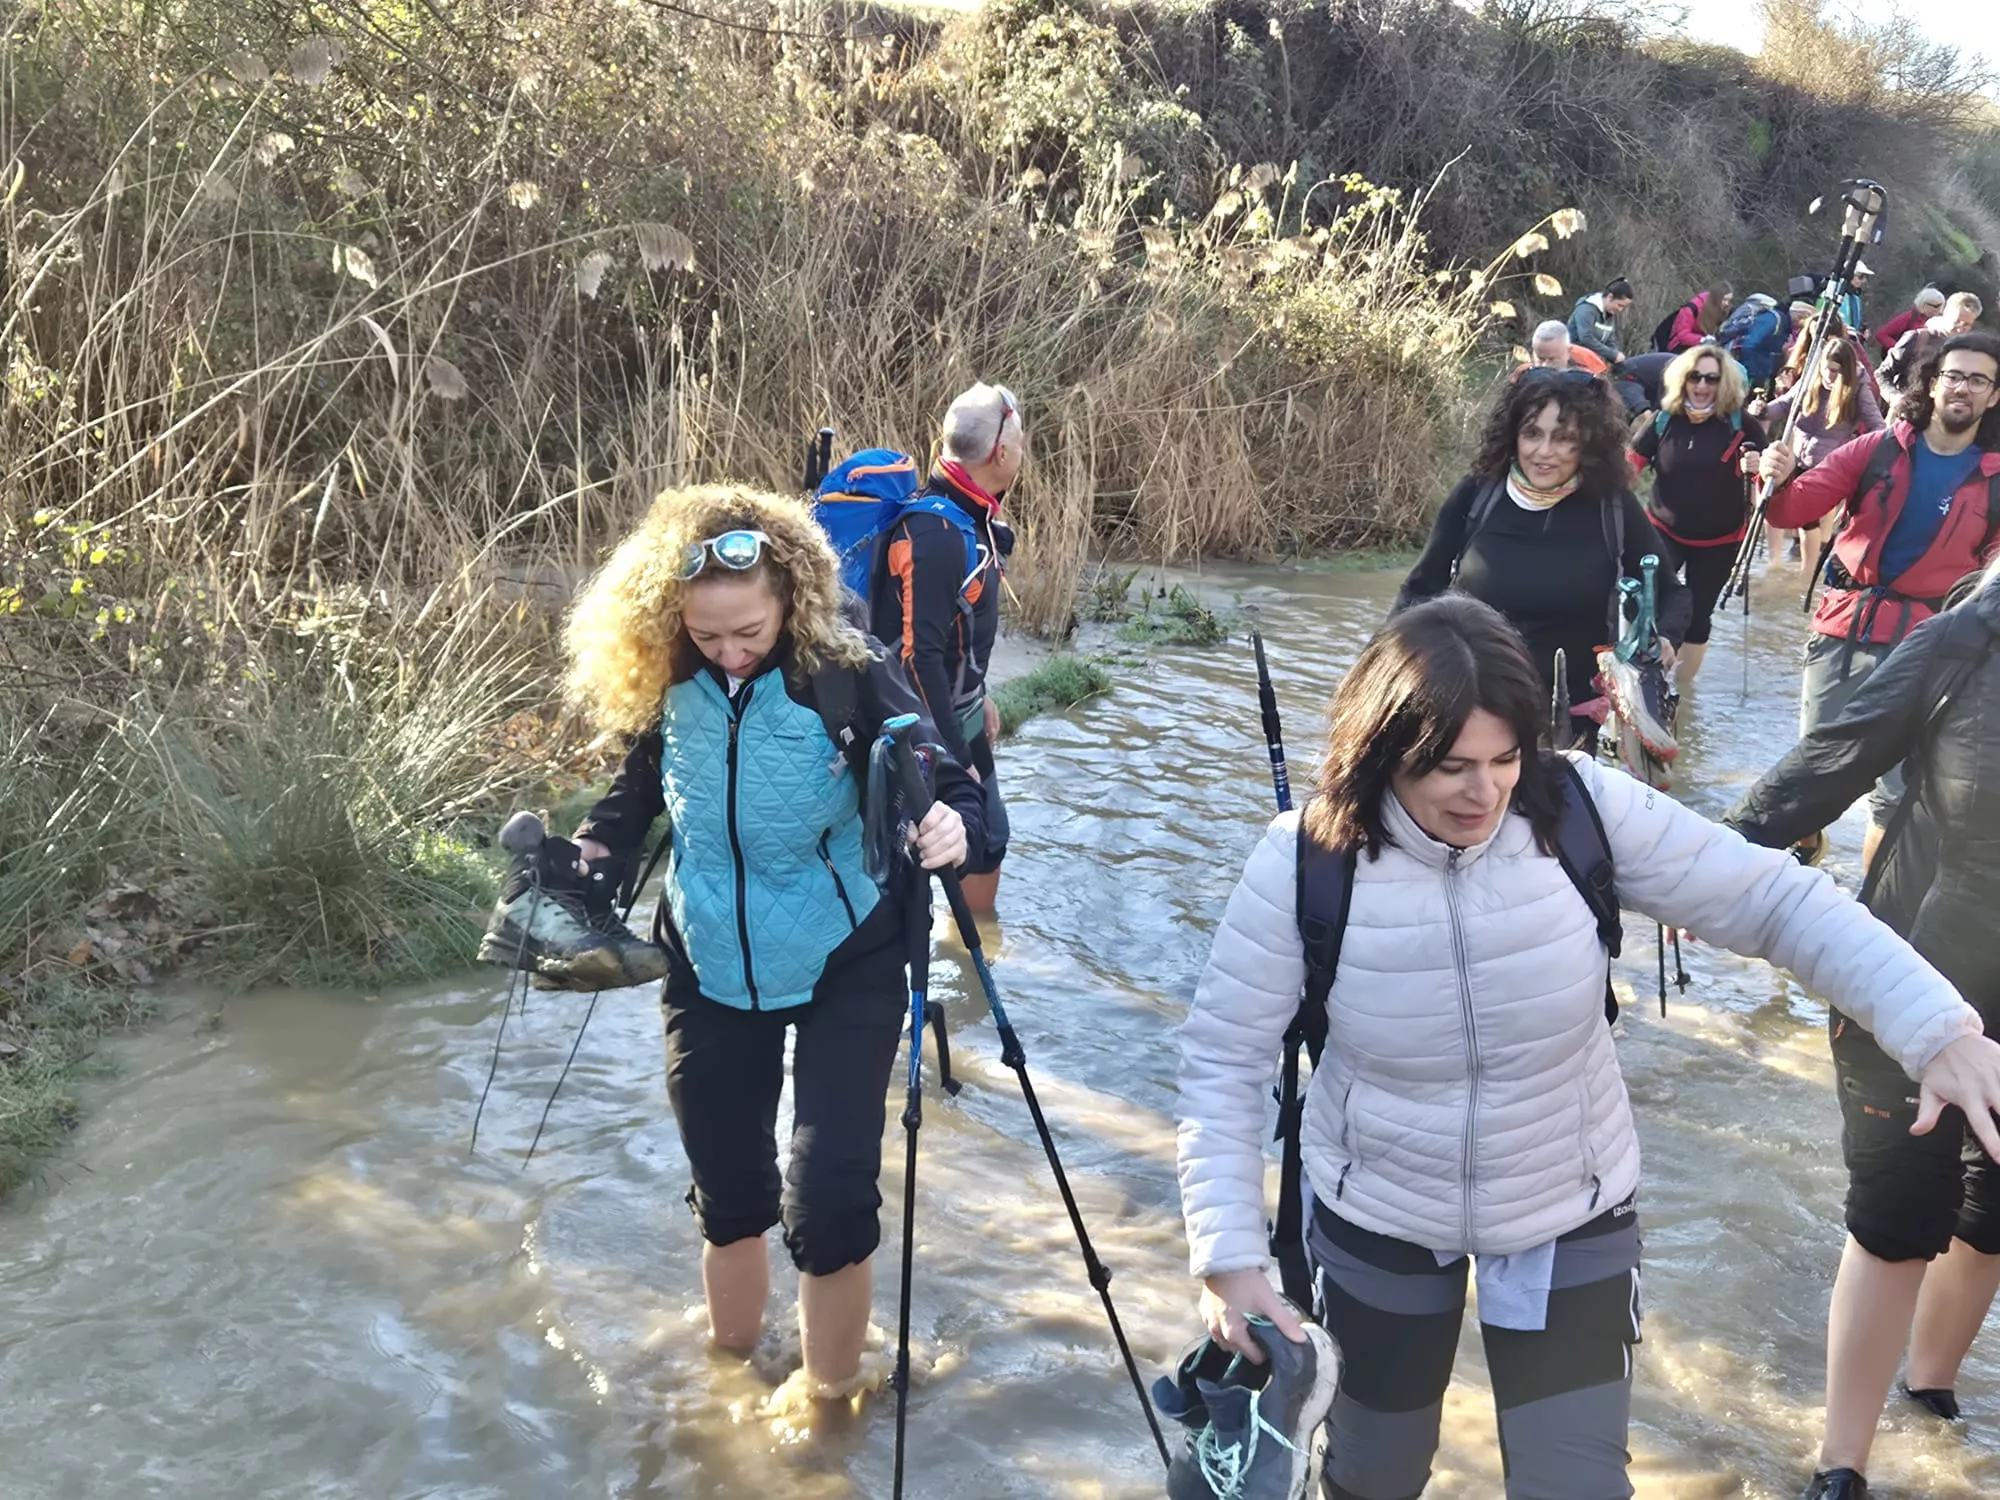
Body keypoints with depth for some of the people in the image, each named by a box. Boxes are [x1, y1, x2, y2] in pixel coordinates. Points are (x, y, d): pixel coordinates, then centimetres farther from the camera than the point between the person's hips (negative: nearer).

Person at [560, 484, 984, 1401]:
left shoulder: (849, 676, -20)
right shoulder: (666, 686, -8)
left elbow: (952, 789, -18)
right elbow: (639, 791, 9)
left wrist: (953, 827, -40)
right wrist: (587, 856, -8)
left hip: (845, 971, -3)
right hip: (712, 971, 4)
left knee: (826, 1199, -8)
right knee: (726, 1189, 16)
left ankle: (829, 1392, 21)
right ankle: (730, 1363, 43)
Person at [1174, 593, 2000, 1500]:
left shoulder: (1583, 811, -21)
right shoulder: (1305, 862, -23)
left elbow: (1773, 900, -16)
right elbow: (1222, 1058, -16)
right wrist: (1229, 1254, -22)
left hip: (1571, 1215, 0)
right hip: (1377, 1218, 0)